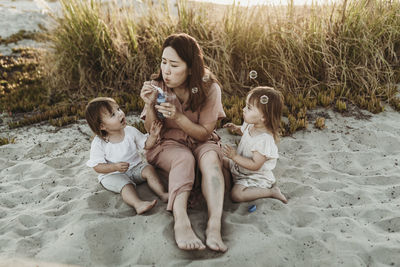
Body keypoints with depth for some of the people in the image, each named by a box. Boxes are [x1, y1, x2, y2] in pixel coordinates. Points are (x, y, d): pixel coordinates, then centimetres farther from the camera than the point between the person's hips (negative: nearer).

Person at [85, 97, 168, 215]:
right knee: (125, 185, -31)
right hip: (112, 174, -4)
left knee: (149, 169, -20)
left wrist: (153, 136, -15)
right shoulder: (98, 143, -14)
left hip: (135, 167, 4)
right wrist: (115, 167, -29)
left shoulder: (130, 131, -3)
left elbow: (146, 145, 6)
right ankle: (138, 204, -52)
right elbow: (97, 166, -13)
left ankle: (163, 194, -28)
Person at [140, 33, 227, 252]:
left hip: (201, 142, 0)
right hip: (168, 144, 0)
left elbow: (205, 133, -11)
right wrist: (150, 106, -25)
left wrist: (178, 117, -27)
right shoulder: (157, 87, -9)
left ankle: (214, 225, -43)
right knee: (184, 158, -34)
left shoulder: (208, 88, -13)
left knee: (210, 157, -33)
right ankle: (181, 221, -47)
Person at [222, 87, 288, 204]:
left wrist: (235, 156, -34)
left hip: (256, 176, -9)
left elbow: (255, 165, -33)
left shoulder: (264, 139, -35)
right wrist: (236, 128, -3)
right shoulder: (250, 125, -9)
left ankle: (271, 191, -11)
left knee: (236, 195, -24)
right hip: (239, 165, 9)